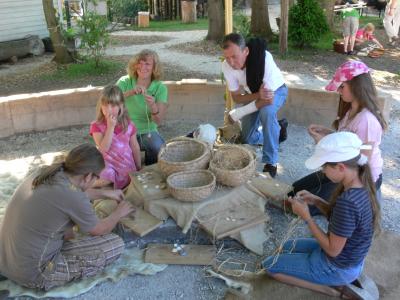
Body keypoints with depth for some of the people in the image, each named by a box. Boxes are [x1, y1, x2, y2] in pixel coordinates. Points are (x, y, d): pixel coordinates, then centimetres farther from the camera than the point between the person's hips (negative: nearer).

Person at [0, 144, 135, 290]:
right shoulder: (74, 199, -25)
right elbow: (100, 231, -5)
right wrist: (119, 213, 14)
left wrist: (106, 193, 27)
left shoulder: (46, 172, -3)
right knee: (116, 244, -6)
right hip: (33, 274, -8)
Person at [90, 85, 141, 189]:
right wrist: (110, 126, -21)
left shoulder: (129, 125, 2)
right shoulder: (97, 126, -6)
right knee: (103, 180, -33)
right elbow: (104, 148, -19)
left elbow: (135, 148, 11)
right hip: (109, 166, -3)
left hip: (128, 168, 3)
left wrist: (139, 169, 15)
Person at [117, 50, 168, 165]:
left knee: (160, 149, -27)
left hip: (148, 131, 1)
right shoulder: (125, 82, -5)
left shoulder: (160, 88, -5)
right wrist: (130, 92, -37)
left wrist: (153, 106, -36)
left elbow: (158, 121, -13)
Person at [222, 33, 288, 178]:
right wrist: (258, 95, -37)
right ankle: (277, 129, 36)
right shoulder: (227, 65, -27)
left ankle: (271, 162, -25)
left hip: (275, 90, -4)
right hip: (253, 94, 5)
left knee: (266, 111, -39)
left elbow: (270, 99, -36)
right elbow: (236, 97, -17)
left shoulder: (264, 58, -39)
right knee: (249, 139, 5)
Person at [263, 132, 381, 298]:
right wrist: (316, 201, -6)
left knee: (269, 265, 2)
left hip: (338, 268, -8)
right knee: (288, 246, 25)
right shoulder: (361, 186, -9)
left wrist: (306, 216, -21)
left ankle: (331, 288, 3)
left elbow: (333, 250, -25)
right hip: (349, 257, 9)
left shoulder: (347, 201, -36)